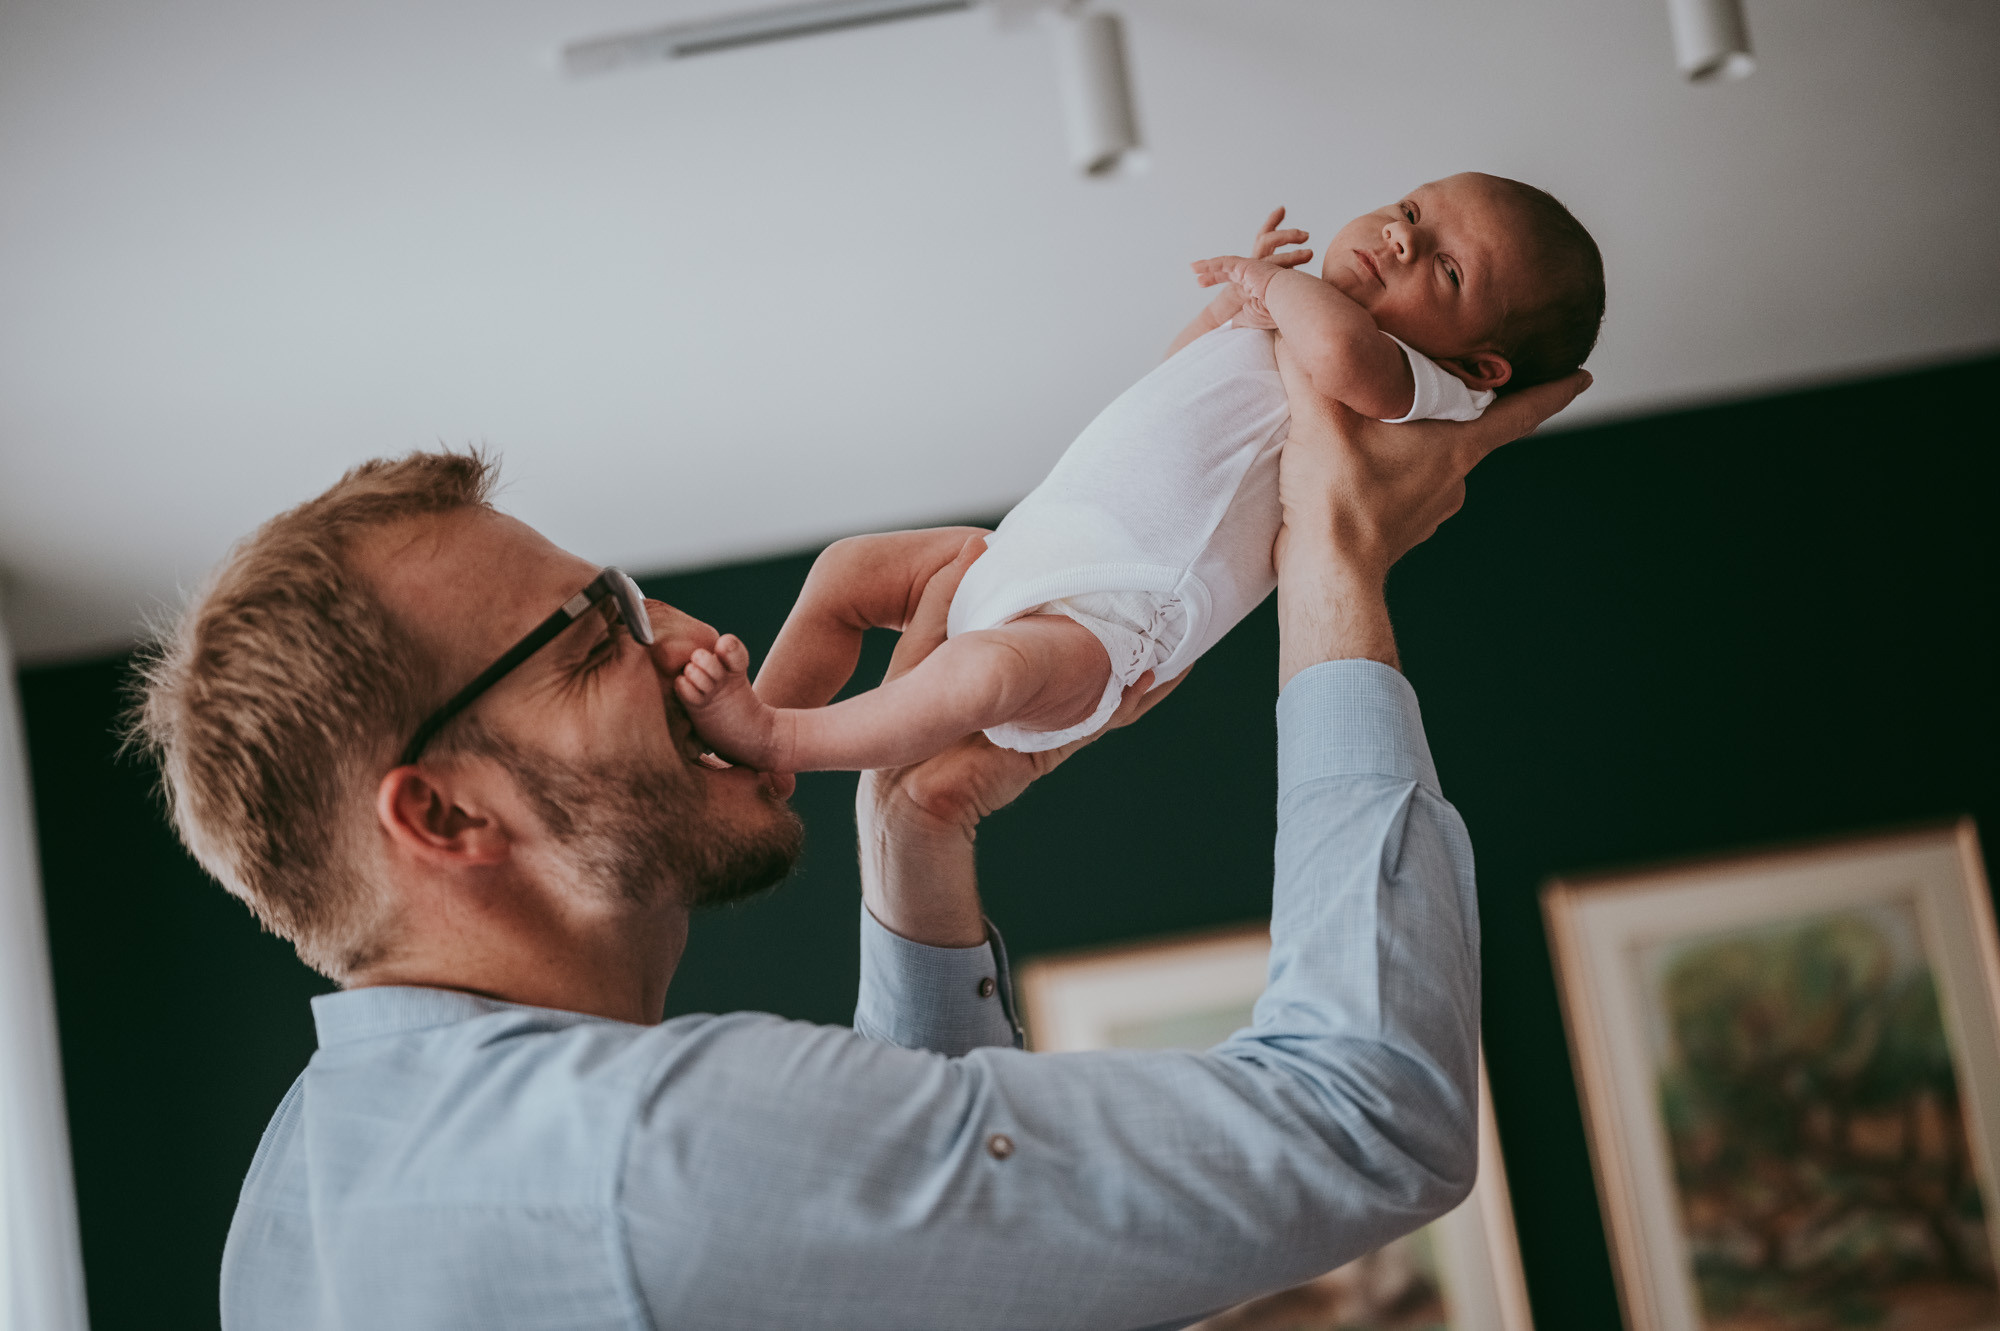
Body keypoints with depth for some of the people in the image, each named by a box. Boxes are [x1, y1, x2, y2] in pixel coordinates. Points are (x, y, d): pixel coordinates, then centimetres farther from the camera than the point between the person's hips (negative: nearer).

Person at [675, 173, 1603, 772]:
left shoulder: (1421, 387, -8)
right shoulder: (1299, 319, 21)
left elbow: (1342, 354, -35)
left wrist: (1273, 283, -14)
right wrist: (1238, 298, 23)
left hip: (1105, 620, -11)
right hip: (1029, 548, 11)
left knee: (987, 669, -39)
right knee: (845, 571, 16)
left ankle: (777, 738, -25)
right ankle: (753, 790, 18)